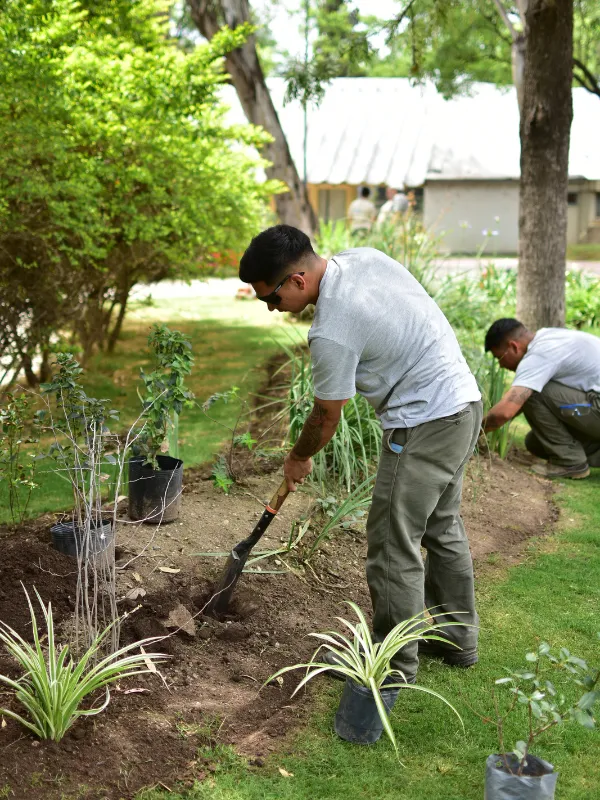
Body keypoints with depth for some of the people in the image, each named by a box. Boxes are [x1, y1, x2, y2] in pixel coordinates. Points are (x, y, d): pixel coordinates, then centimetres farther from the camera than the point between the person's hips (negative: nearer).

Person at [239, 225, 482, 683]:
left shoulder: (332, 332, -23)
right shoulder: (364, 256, 1)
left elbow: (327, 416, -9)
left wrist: (299, 459, 10)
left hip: (425, 423, -10)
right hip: (465, 400, 10)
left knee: (394, 544, 0)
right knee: (443, 526, 20)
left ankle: (394, 664, 13)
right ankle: (458, 638, 34)